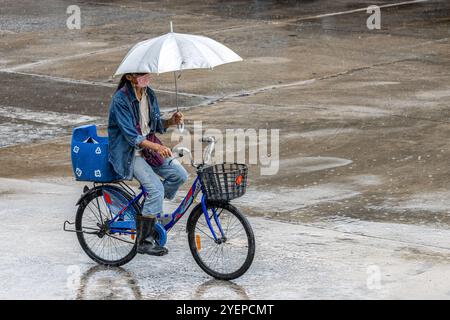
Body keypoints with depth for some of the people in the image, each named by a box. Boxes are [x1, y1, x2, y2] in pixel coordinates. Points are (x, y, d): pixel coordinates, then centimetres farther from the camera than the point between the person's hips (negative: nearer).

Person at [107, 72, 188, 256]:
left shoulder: (149, 94, 4)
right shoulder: (121, 99, -20)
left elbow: (156, 125, 13)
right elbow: (130, 135, -25)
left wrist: (171, 121, -10)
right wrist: (156, 147, -38)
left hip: (148, 148, 7)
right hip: (127, 153, -7)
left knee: (179, 175, -10)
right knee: (156, 188, -22)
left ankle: (150, 210, 10)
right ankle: (144, 242, -13)